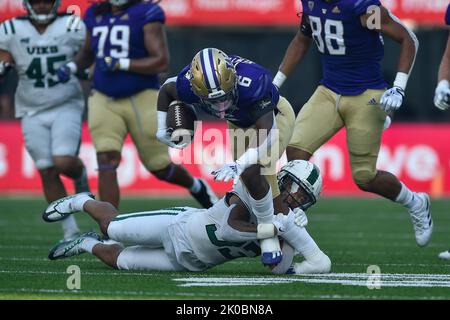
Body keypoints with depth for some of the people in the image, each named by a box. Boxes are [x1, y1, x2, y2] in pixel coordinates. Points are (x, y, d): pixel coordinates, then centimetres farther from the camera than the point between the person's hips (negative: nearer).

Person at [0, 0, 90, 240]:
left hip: (66, 107, -2)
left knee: (64, 163, -19)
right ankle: (70, 230, 11)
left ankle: (81, 175, 18)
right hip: (33, 113, 2)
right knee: (47, 173, 0)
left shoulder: (72, 27, -5)